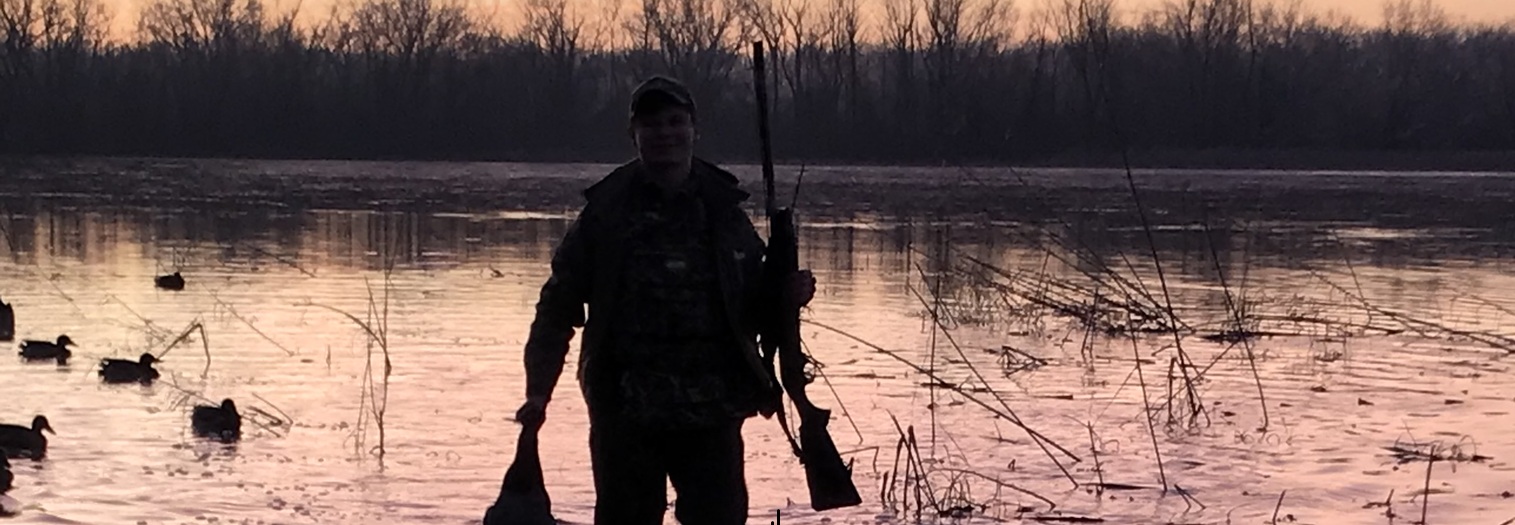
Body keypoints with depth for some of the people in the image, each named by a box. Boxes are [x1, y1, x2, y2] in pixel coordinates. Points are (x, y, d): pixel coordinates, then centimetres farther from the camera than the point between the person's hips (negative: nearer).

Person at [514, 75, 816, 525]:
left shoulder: (723, 210, 8)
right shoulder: (605, 211, 2)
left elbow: (750, 306, 16)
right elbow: (558, 306, 3)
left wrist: (785, 295, -6)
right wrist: (539, 390, -6)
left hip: (711, 412, 1)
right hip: (624, 412, -1)